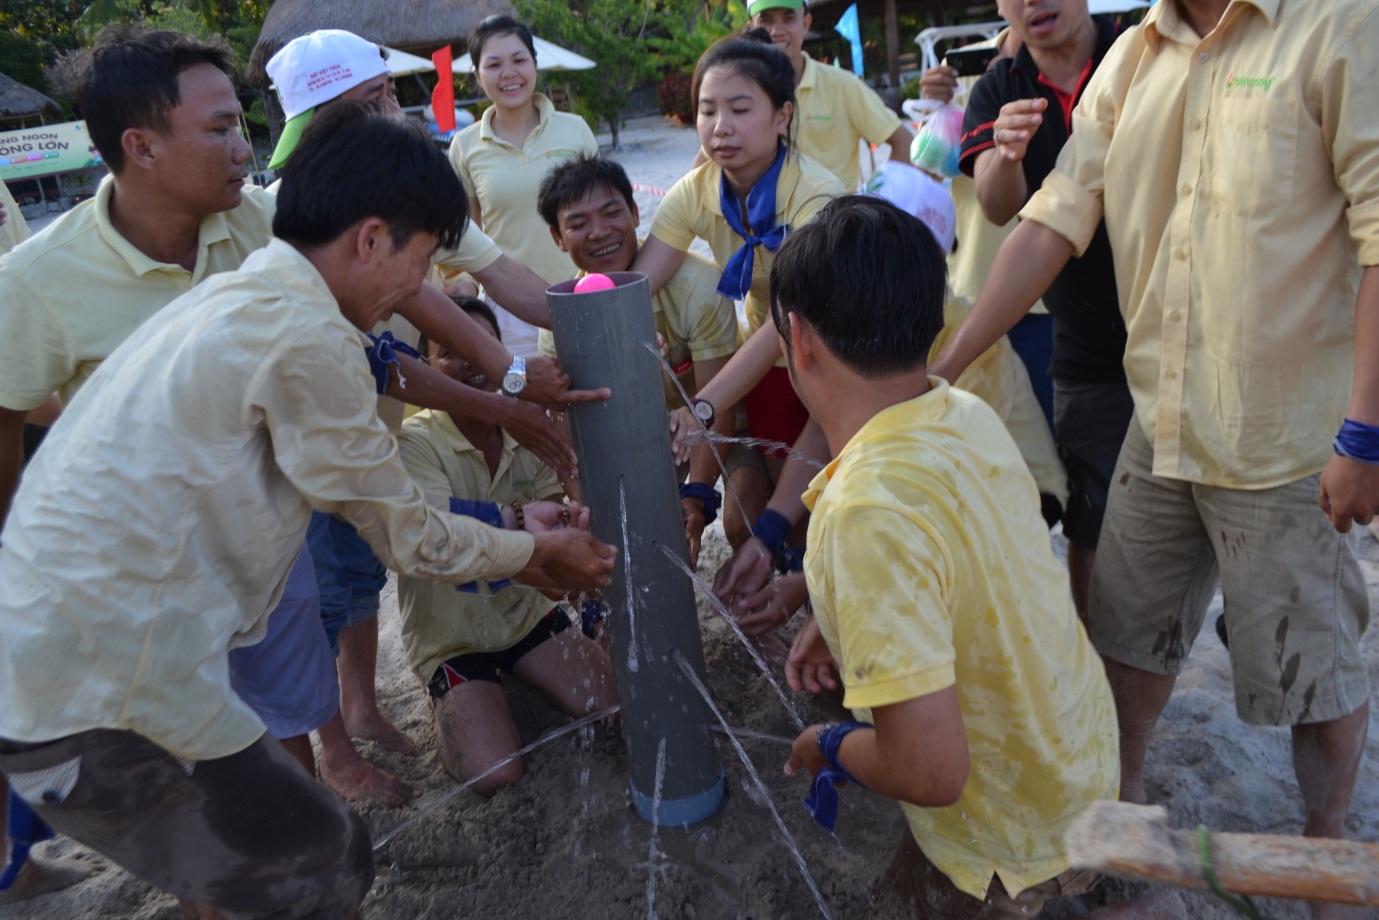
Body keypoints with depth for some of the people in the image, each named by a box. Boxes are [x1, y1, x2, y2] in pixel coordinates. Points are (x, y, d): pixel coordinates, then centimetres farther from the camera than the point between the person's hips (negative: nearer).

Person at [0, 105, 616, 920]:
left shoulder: (239, 300, 10)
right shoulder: (304, 337, -19)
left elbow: (379, 501, 16)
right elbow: (404, 534, -8)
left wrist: (511, 537, 22)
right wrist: (534, 554, 9)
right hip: (101, 697, -9)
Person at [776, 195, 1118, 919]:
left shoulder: (868, 513, -37)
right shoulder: (969, 414, -11)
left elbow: (931, 771, -34)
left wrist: (830, 748, -15)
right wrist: (850, 619, 8)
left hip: (1017, 844, -7)